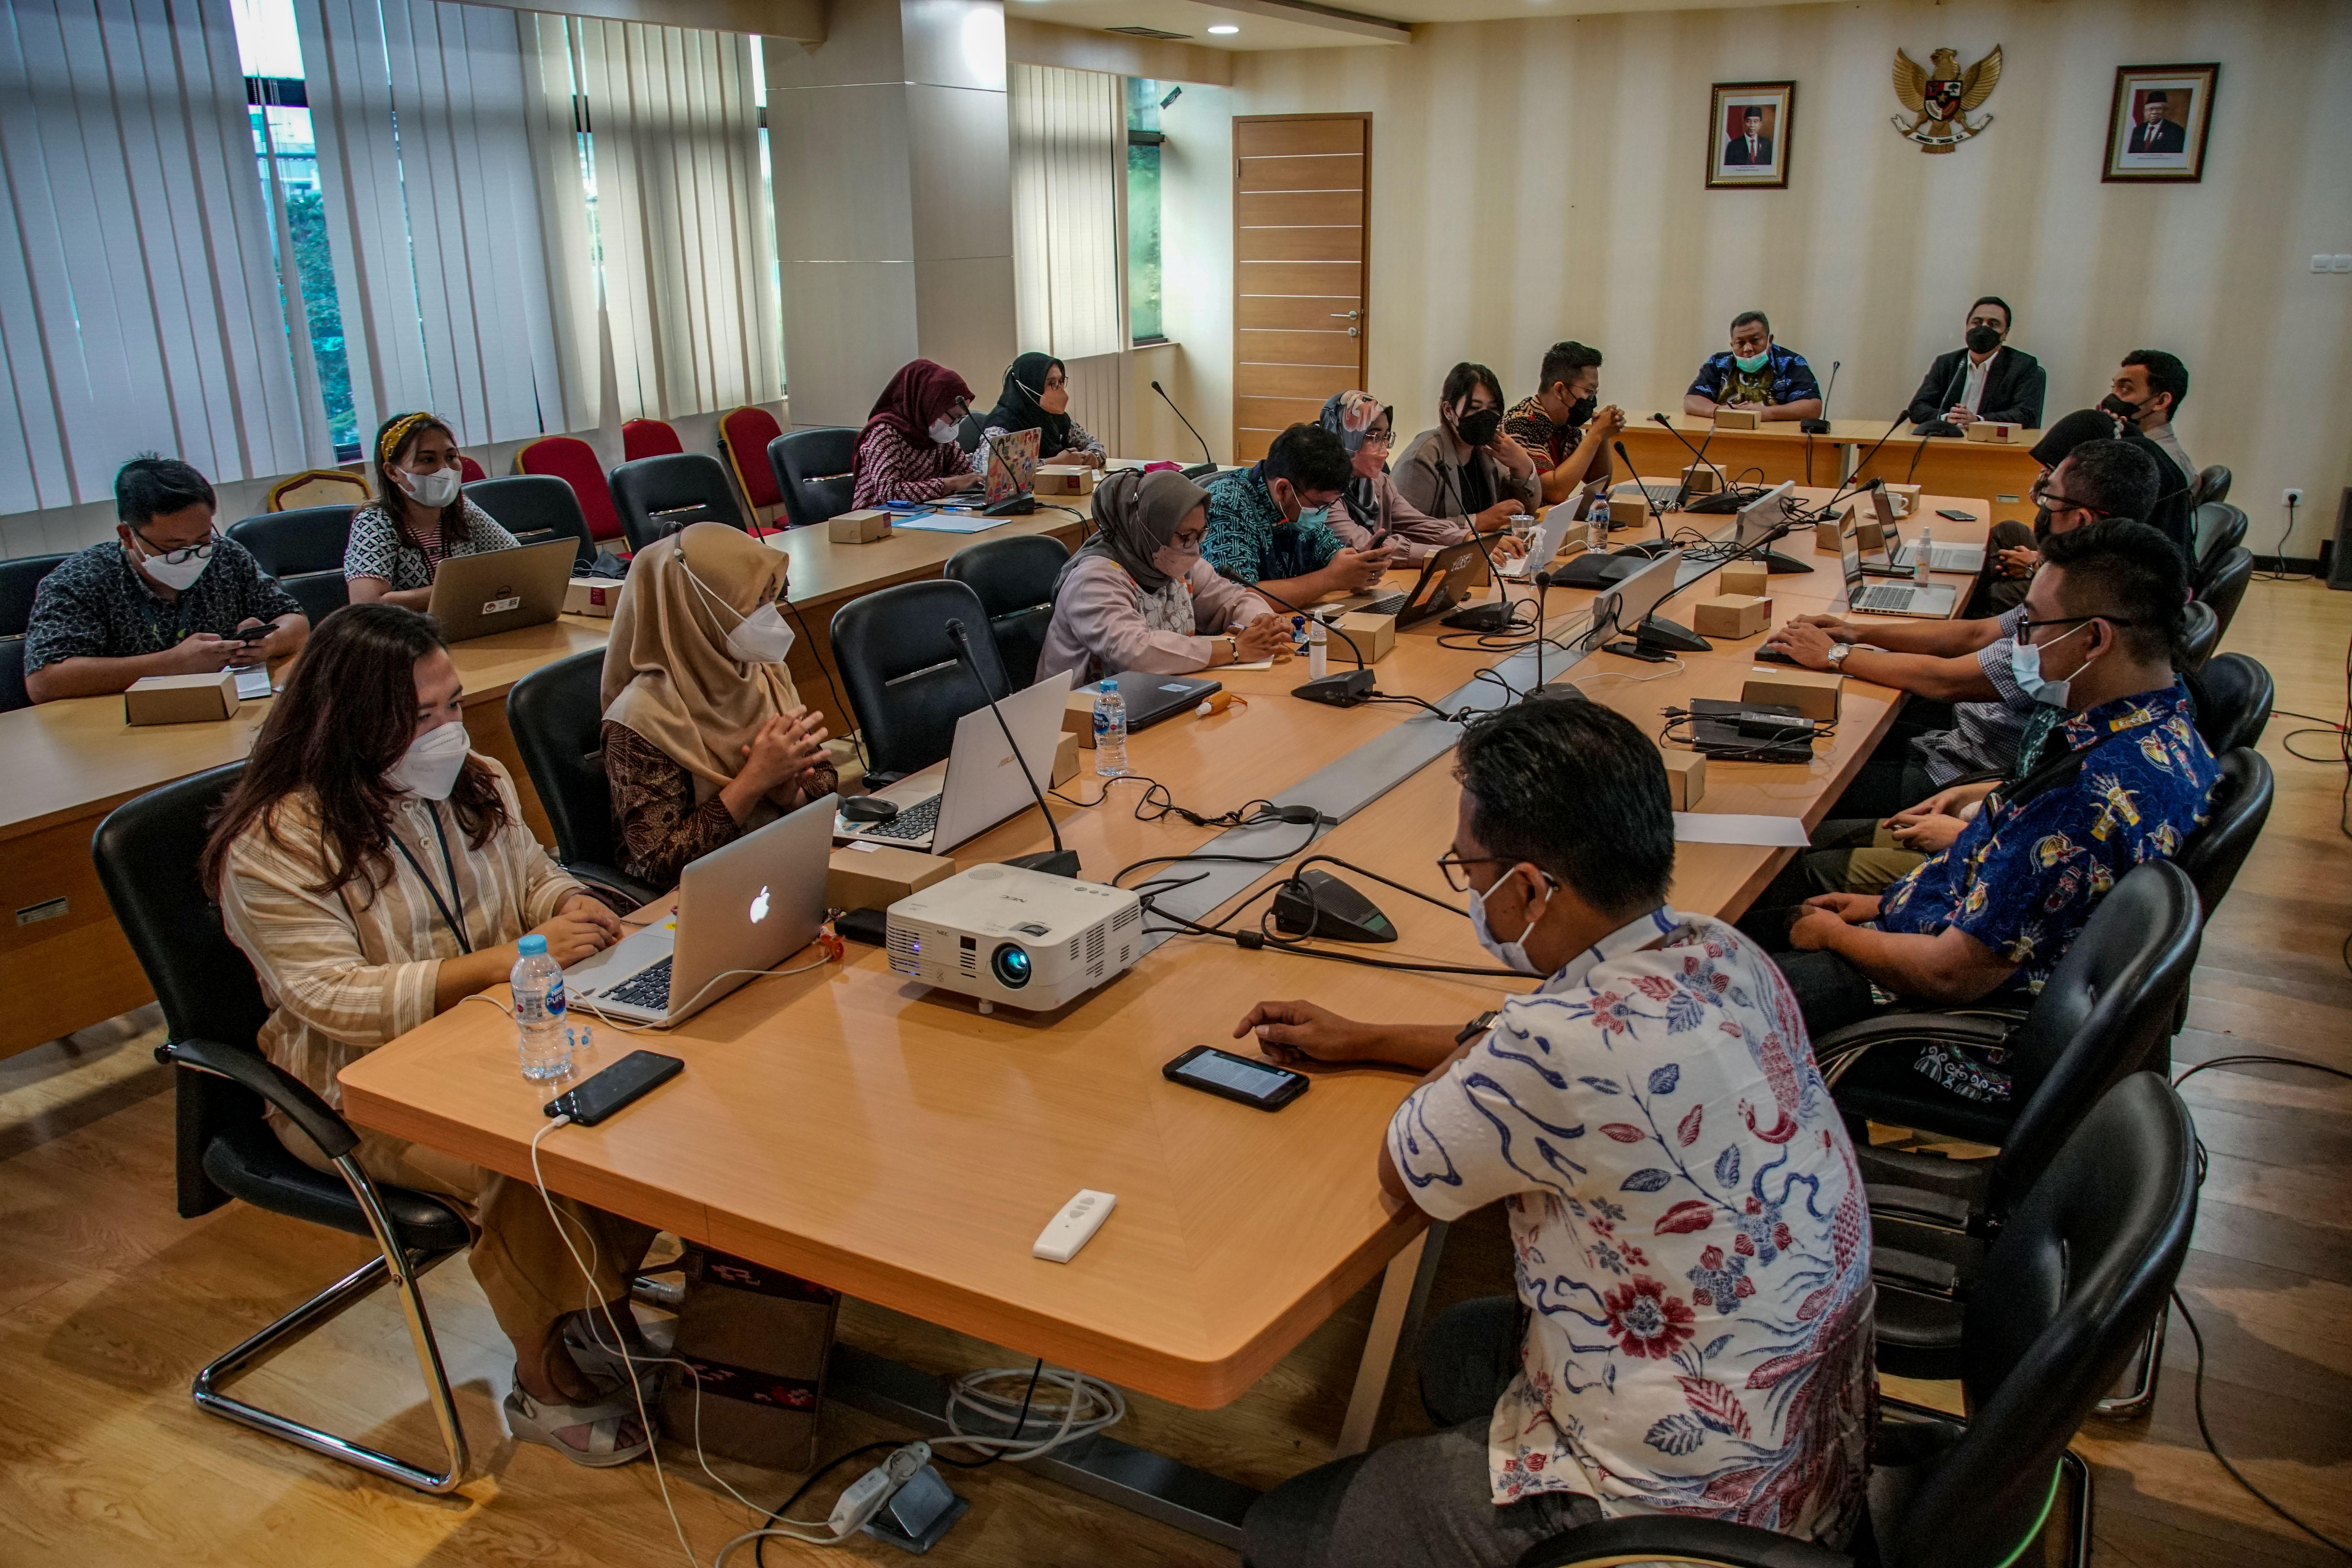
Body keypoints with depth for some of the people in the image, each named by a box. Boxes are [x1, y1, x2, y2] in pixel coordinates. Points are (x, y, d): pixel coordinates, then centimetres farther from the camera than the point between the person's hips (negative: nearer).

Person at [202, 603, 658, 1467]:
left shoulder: (475, 783, 6)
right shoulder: (275, 846, -16)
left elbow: (535, 877, 18)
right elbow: (337, 999, -23)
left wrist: (573, 912, -7)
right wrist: (505, 961, -31)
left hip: (497, 1039, 6)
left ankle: (610, 1302, 2)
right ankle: (546, 1385, -7)